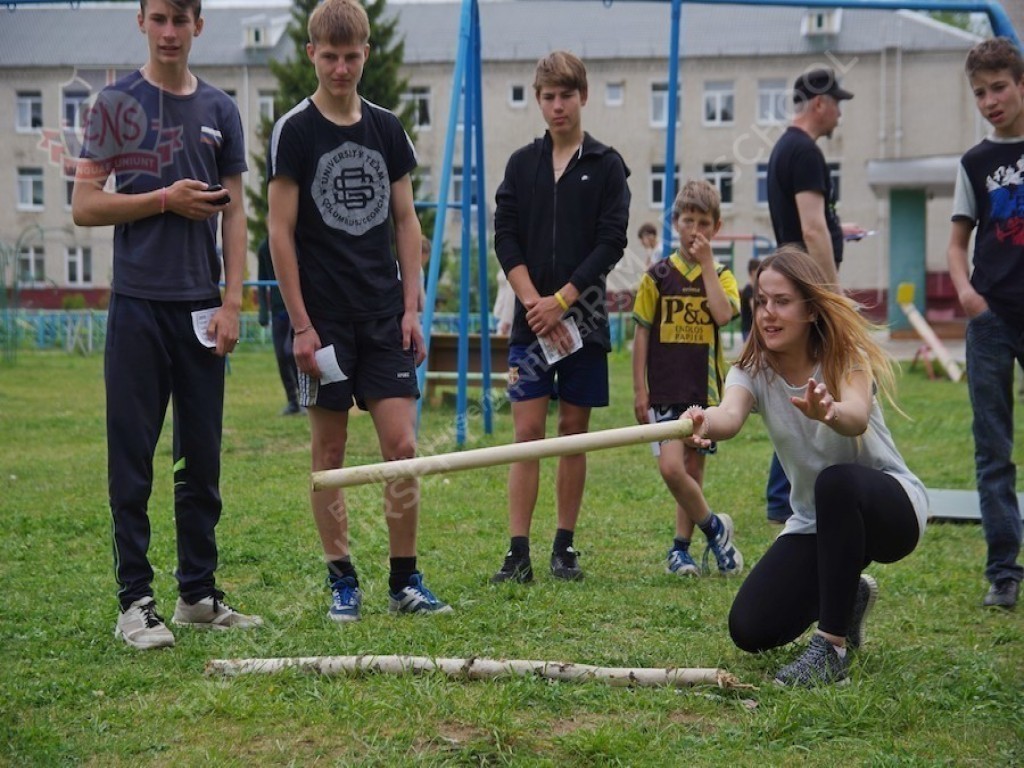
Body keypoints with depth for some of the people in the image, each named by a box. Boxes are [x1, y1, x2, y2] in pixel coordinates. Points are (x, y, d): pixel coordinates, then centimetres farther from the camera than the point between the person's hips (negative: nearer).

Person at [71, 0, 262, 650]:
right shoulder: (117, 104, 1)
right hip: (139, 304, -3)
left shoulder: (220, 111, 10)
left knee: (203, 461, 7)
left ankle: (199, 594, 16)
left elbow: (233, 212, 9)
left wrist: (232, 302, 0)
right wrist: (164, 199, -11)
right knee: (133, 461, -1)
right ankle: (136, 601, 5)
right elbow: (85, 206, -3)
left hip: (201, 308, 3)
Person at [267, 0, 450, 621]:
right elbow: (281, 232, -5)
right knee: (330, 452, 3)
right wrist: (301, 325, -9)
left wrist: (412, 307, 5)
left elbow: (406, 222, 13)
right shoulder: (295, 131, -3)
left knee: (402, 445, -1)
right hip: (324, 319, -3)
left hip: (385, 315, 3)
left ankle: (406, 580, 8)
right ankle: (342, 581, 13)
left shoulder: (386, 128, 9)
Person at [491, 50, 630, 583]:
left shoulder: (606, 166, 2)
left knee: (574, 431, 5)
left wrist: (561, 300, -12)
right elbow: (505, 239, 2)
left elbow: (611, 243, -5)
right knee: (527, 432, -4)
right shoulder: (522, 163, 8)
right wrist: (535, 304, -10)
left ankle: (564, 548, 13)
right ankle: (518, 554, -5)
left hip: (583, 318, -1)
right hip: (530, 319, 1)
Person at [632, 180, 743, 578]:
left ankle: (681, 547, 20)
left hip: (705, 390, 1)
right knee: (671, 467, -16)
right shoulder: (658, 276, 1)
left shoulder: (720, 276, 5)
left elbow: (723, 314, -16)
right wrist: (639, 389, -1)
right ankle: (714, 527, 5)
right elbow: (642, 333, 3)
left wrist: (707, 263, -12)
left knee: (693, 470, 7)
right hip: (666, 390, -1)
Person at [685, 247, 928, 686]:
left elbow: (857, 418, -42)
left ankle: (833, 647, -29)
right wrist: (704, 424, -59)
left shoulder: (848, 356, -18)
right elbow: (730, 413, -34)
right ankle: (849, 597, 21)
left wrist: (829, 412, -66)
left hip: (892, 507, -5)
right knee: (750, 630, -11)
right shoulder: (752, 371, -9)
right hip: (814, 524, 5)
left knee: (837, 483, -39)